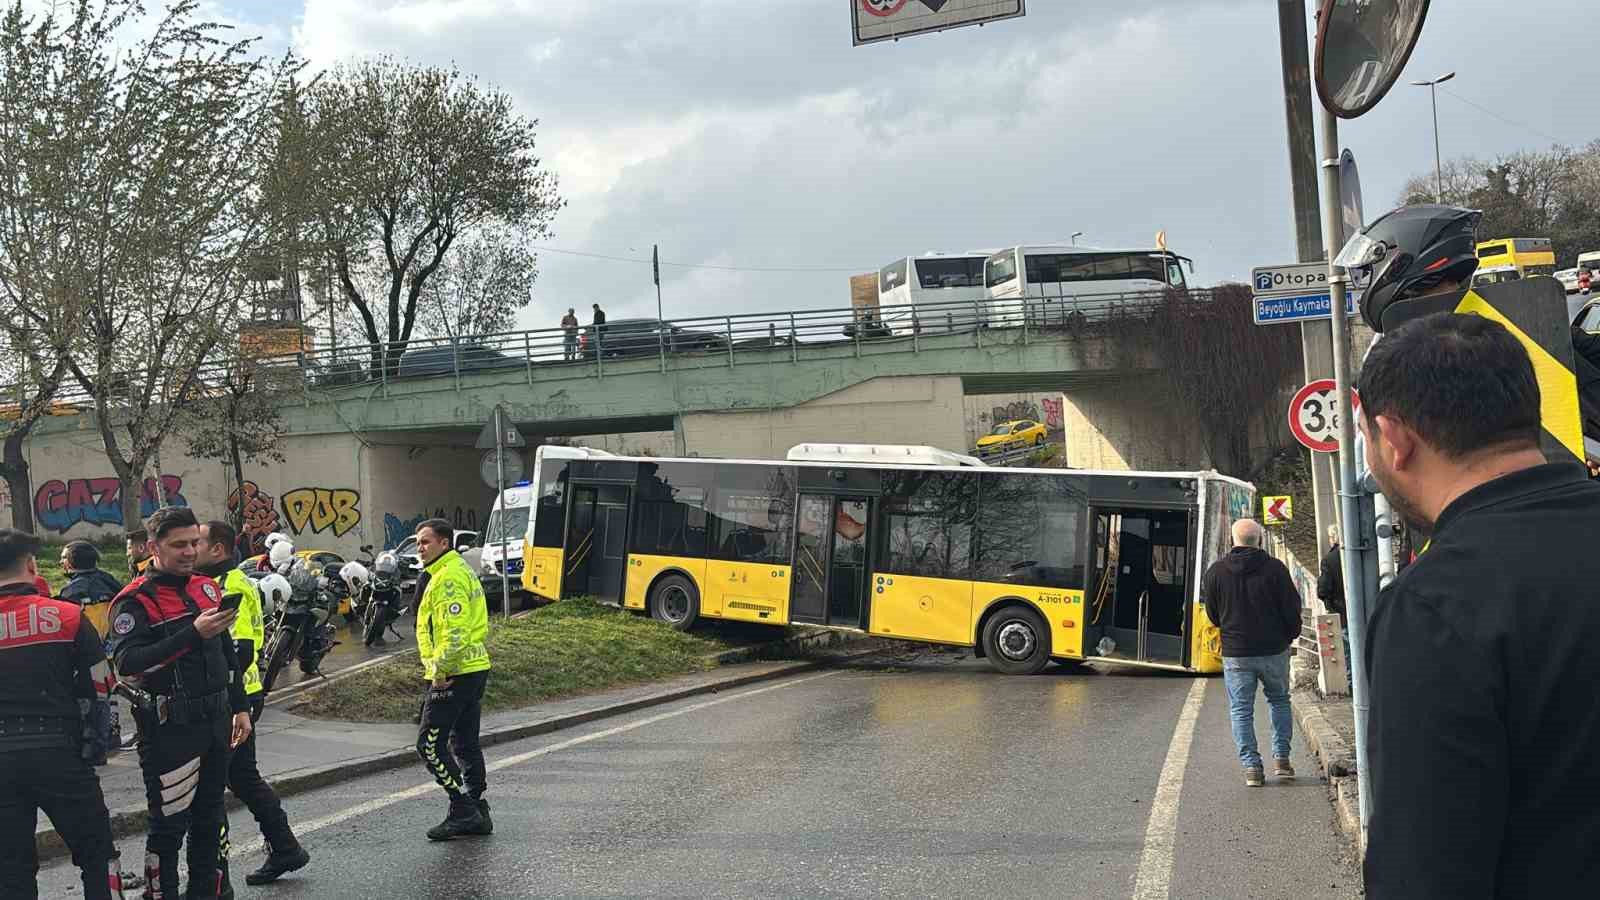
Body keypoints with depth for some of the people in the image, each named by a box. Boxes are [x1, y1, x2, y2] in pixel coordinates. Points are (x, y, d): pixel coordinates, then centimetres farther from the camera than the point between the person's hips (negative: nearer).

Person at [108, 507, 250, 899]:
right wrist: (193, 634, -29)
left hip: (215, 721, 7)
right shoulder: (135, 601, -11)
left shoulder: (206, 588, 11)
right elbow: (127, 663, -24)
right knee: (169, 824, -2)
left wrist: (240, 707, 17)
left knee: (209, 819, 16)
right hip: (170, 730, -7)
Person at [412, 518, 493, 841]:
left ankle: (463, 810, -4)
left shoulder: (448, 577, -15)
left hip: (454, 675, -11)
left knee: (430, 745, -6)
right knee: (465, 744, 15)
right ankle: (477, 813, 21)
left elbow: (455, 631, -25)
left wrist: (439, 672, -18)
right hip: (475, 669, 11)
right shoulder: (460, 570, 18)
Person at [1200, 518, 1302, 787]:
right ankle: (1281, 758, 18)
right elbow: (1292, 608, -3)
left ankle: (1251, 766, 2)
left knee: (1241, 710, 6)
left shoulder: (1215, 571, -3)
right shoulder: (1275, 568, -8)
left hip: (1235, 652, 0)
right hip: (1274, 650, 0)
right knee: (1279, 700, 20)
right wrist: (1291, 634, 14)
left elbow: (1212, 614, 6)